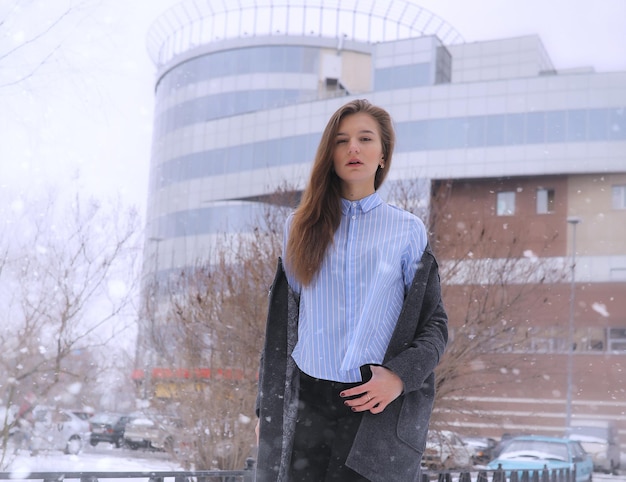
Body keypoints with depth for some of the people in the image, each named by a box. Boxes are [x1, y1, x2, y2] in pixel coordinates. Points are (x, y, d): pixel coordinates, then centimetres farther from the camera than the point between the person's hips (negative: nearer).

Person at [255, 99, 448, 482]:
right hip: (308, 404, 2)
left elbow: (435, 324, 4)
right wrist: (267, 407, 10)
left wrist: (401, 375, -14)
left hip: (379, 404, -1)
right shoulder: (303, 227, 11)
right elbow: (281, 324, 13)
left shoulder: (407, 230, 5)